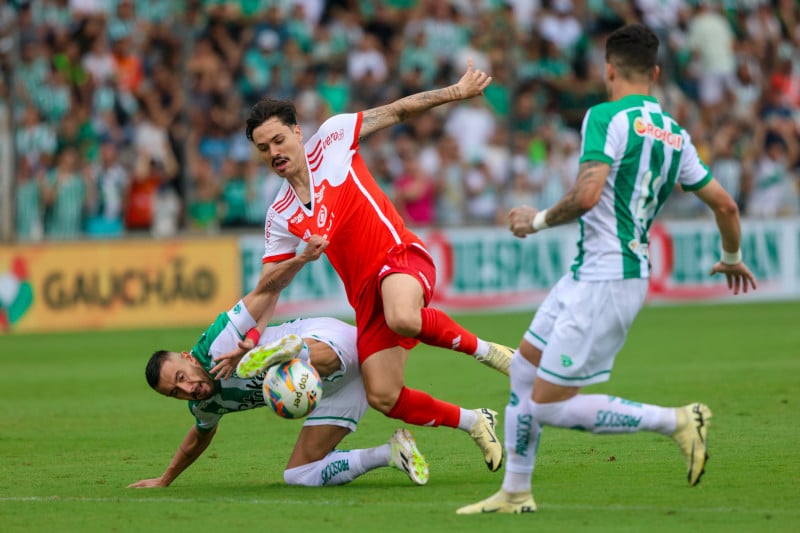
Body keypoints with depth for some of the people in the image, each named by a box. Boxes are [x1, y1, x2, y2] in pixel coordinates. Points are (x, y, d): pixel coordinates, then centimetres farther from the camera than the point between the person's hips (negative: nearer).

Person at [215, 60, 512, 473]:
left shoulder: (331, 138, 2)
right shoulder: (280, 217, 8)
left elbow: (396, 112, 7)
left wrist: (454, 92, -1)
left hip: (401, 256, -5)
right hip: (366, 295, 5)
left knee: (403, 319, -40)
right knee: (383, 398, -8)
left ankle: (482, 349, -12)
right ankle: (474, 422, 16)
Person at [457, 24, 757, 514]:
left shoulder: (606, 117, -12)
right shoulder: (674, 134, 12)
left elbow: (587, 195, -24)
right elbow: (725, 204, 15)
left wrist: (539, 220, -6)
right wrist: (732, 259, 33)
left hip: (605, 282, -9)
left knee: (550, 405, -6)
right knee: (524, 366, 16)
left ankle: (678, 421, -5)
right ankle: (515, 493, 22)